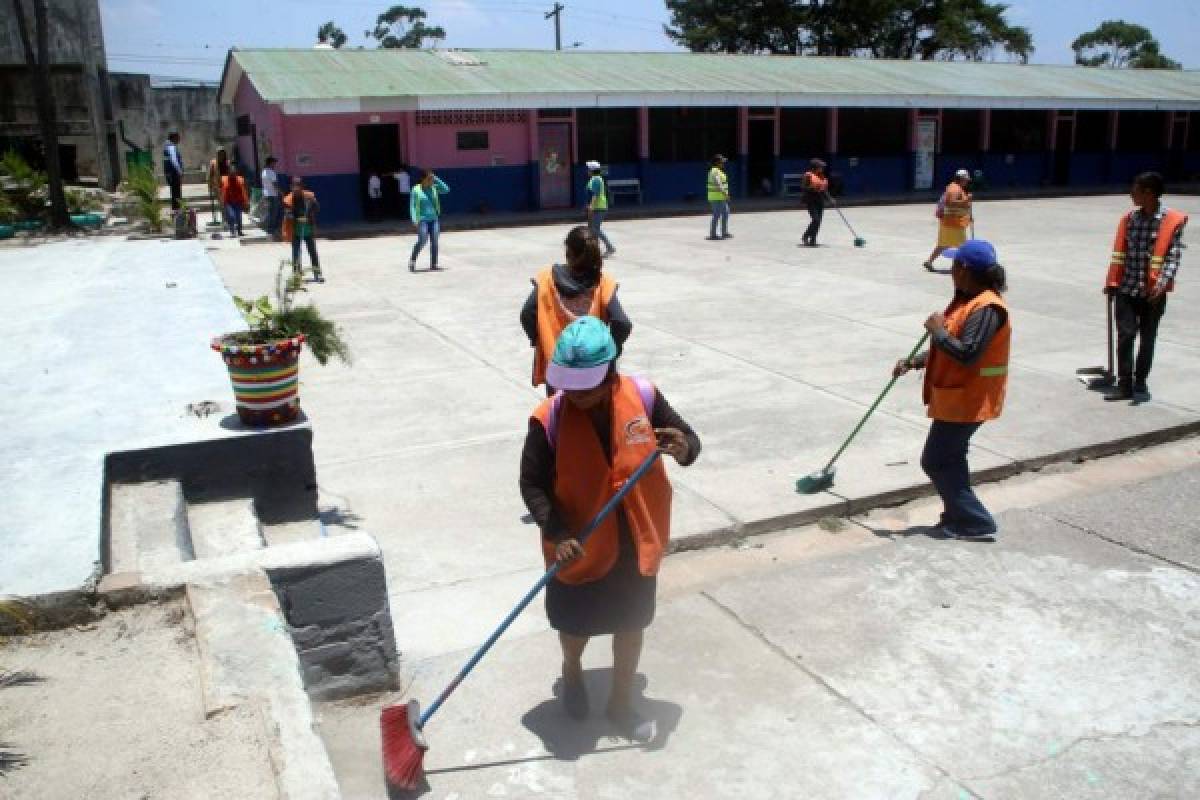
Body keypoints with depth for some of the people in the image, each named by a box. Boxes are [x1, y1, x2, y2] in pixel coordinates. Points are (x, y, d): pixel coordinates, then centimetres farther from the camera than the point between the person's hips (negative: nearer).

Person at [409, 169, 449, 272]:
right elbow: (412, 205, -5)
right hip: (422, 219, -4)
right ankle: (412, 261, 7)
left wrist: (436, 180, -5)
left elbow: (446, 189, -3)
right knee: (422, 241, -11)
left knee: (434, 242, 1)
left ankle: (433, 264, 7)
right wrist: (414, 219, -15)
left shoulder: (434, 188, 8)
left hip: (434, 219, 4)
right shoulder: (416, 190, -4)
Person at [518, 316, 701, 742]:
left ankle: (621, 702, 42)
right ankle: (572, 672, 55)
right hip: (579, 547, -1)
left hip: (636, 542, 2)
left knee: (631, 624, 18)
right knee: (576, 623, 21)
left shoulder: (643, 396, -16)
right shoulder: (549, 418, -21)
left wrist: (684, 449, -29)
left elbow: (690, 440, -4)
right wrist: (558, 535, -26)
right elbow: (532, 484, -13)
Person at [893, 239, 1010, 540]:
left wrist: (938, 330, -21)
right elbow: (948, 348, 18)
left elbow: (966, 354, -31)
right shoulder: (967, 301, 11)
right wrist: (913, 362, 11)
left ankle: (976, 523, 3)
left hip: (967, 401, -10)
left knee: (936, 462, -4)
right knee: (949, 459, 19)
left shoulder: (986, 309, -23)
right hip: (955, 397, 10)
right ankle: (960, 517, 31)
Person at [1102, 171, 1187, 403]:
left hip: (1152, 292, -2)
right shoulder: (1129, 219, 7)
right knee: (1125, 335, -4)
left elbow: (1173, 255, -10)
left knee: (1147, 340, 8)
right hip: (1127, 289, 3)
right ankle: (1124, 384, 3)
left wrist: (1162, 283, -23)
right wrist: (1112, 282, 5)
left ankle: (1140, 384, 20)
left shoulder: (1173, 220, -5)